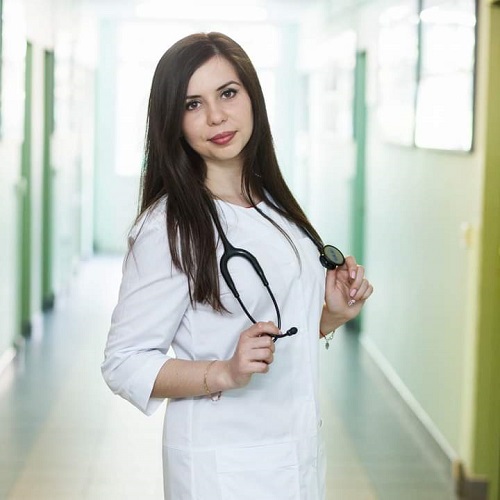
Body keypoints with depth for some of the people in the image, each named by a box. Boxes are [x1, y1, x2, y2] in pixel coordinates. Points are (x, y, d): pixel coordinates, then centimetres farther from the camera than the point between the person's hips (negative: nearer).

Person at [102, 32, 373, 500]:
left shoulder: (274, 206, 5)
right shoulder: (169, 226, -16)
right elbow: (125, 363, -16)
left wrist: (332, 315, 0)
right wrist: (225, 373, -28)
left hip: (300, 453, 7)